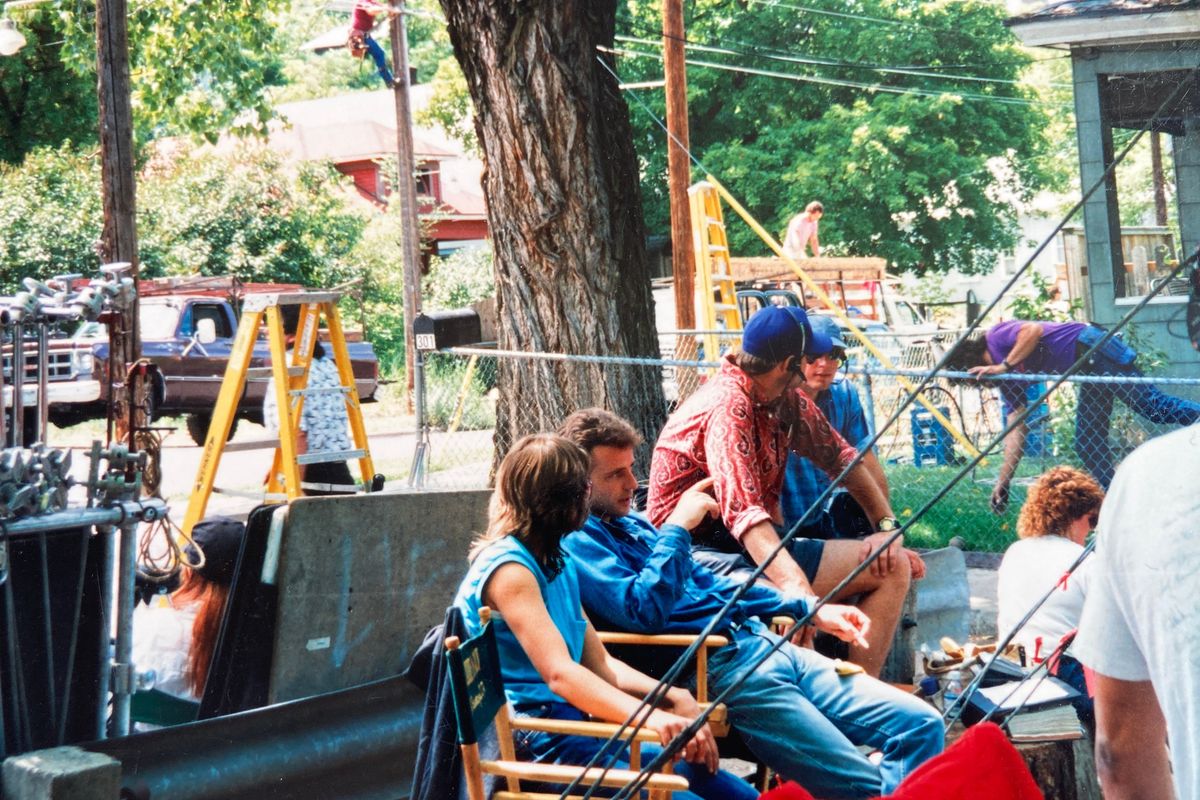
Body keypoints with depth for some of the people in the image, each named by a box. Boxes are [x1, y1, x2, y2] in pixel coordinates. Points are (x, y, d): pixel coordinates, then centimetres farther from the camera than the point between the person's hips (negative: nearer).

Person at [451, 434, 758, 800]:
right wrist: (653, 718, -36)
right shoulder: (509, 568, -12)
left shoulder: (558, 563, 17)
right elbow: (560, 674, -24)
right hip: (532, 743, -9)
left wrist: (673, 697, -2)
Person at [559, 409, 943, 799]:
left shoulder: (630, 522, 20)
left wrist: (810, 609, 22)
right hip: (719, 670, -9)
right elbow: (644, 612, -23)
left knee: (921, 724, 0)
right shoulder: (576, 542, -8)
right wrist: (677, 528, -16)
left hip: (764, 644, 9)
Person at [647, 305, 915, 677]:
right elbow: (743, 510, -34)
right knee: (793, 609, -40)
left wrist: (887, 525, 2)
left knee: (893, 566, 0)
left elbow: (840, 456, 17)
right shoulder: (727, 406, -21)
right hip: (703, 548, -10)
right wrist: (795, 585, -47)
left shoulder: (786, 398, 6)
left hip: (763, 542, 10)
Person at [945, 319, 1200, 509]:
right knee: (1088, 446, 7)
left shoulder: (995, 338, -4)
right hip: (1089, 369, 10)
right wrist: (1002, 483, 10)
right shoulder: (1007, 382, 17)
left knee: (1149, 404, -19)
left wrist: (1004, 366, -17)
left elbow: (1034, 330, -23)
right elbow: (1017, 430, 14)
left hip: (1090, 346, -10)